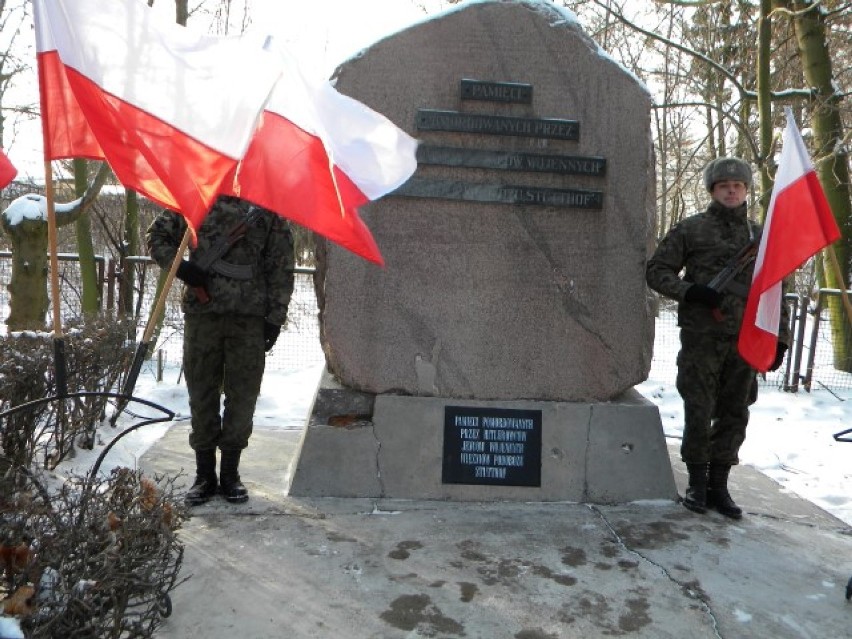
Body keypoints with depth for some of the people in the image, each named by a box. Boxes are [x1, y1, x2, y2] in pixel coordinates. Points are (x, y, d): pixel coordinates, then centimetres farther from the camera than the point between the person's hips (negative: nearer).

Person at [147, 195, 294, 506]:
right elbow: (156, 234, 15)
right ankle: (204, 474, 20)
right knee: (202, 393, 7)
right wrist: (180, 266, -5)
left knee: (243, 395, 3)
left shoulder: (269, 207, 6)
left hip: (250, 316, -1)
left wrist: (275, 317, -2)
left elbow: (281, 266, 4)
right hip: (201, 310, 1)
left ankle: (230, 473, 19)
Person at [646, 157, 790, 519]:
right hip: (701, 337, -3)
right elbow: (656, 271, 2)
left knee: (734, 416, 7)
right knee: (699, 413, 0)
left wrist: (779, 337, 10)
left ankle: (719, 486, 20)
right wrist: (689, 290, -15)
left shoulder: (760, 236, 14)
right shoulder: (690, 230, 3)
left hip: (745, 340, 4)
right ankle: (697, 484, 17)